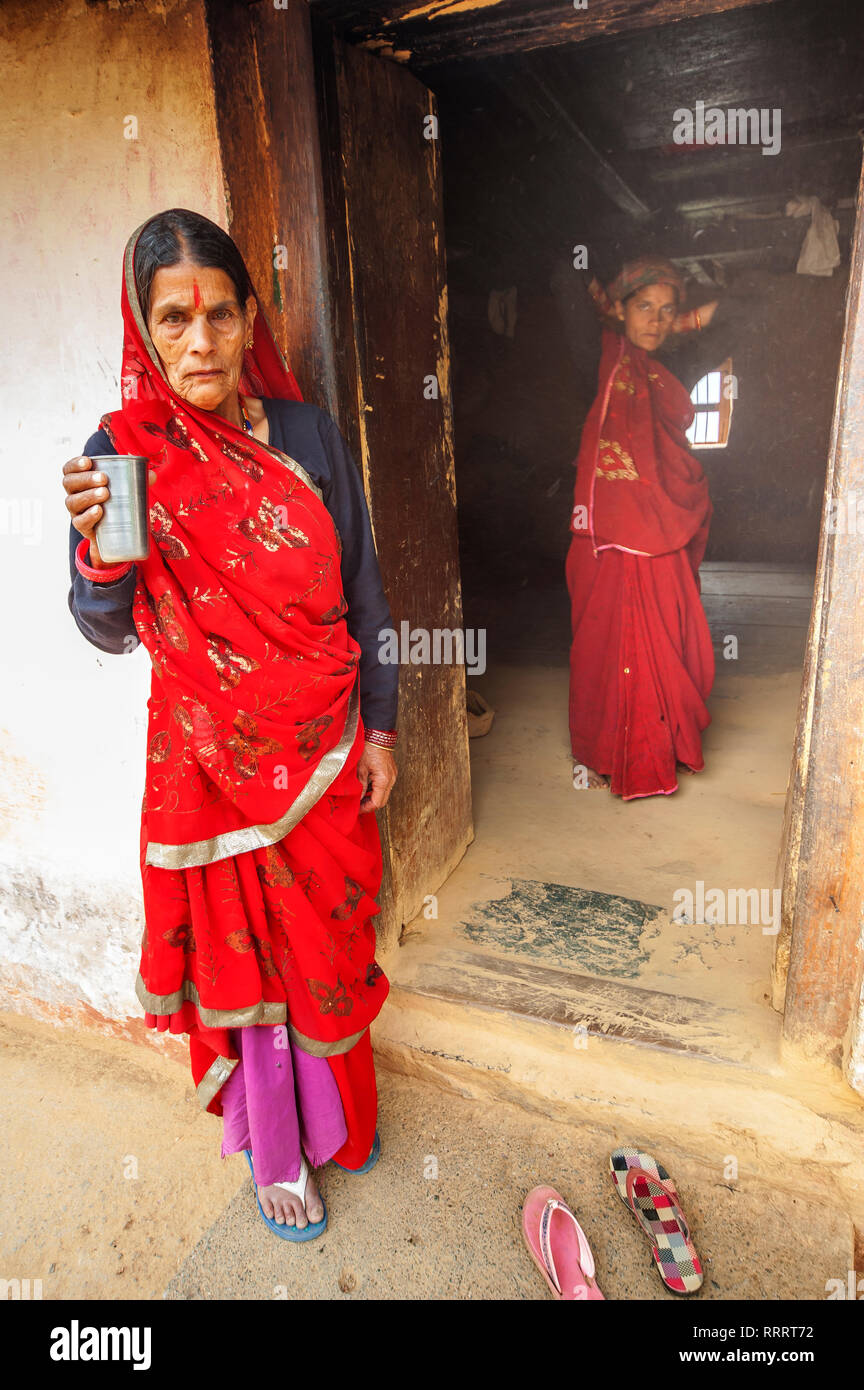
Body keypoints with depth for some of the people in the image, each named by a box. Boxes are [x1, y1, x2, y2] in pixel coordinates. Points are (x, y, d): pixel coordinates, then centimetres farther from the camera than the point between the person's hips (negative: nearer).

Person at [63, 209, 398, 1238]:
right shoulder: (123, 451, -7)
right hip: (213, 757, -2)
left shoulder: (308, 435, -2)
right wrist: (99, 551, -25)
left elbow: (361, 594, 3)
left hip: (325, 748, 2)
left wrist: (380, 730, 4)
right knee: (244, 947, 13)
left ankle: (333, 1106, 46)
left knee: (327, 933, 17)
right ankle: (272, 1150, 38)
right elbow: (109, 633, -4)